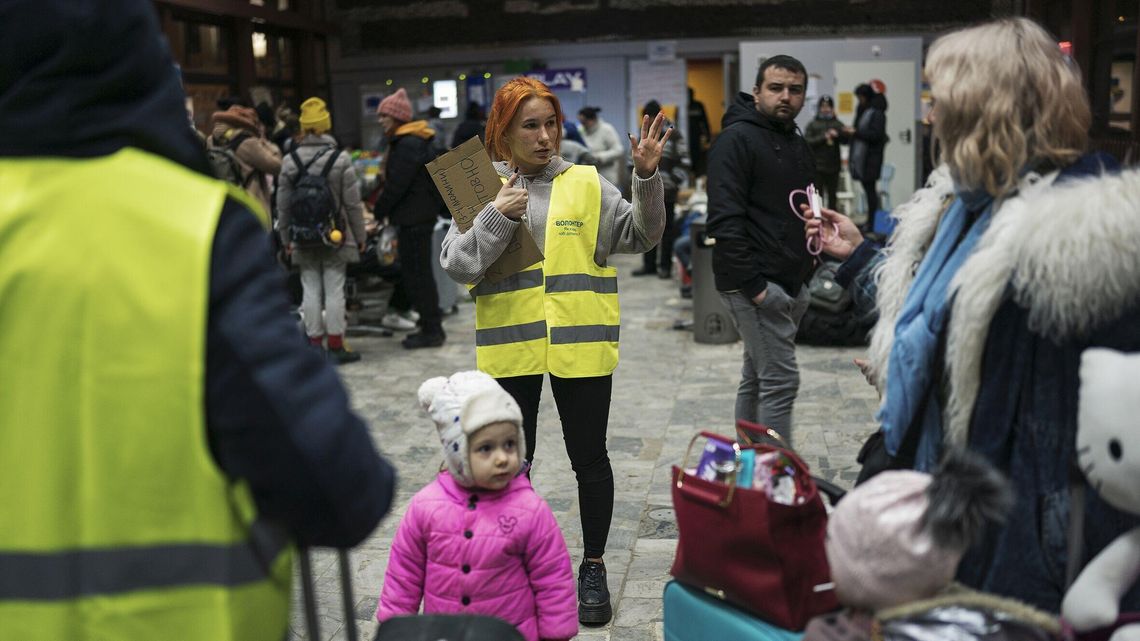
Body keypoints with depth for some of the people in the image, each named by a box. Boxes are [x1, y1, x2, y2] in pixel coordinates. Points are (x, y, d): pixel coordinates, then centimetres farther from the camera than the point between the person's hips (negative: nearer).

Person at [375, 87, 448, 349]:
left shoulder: (409, 145, -17)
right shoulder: (404, 142, 17)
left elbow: (396, 185, -20)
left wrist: (379, 210, -10)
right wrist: (385, 210, 12)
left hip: (415, 218, -11)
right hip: (414, 216, 11)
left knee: (417, 274, -6)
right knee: (416, 272, 15)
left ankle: (432, 330, 0)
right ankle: (430, 326, 22)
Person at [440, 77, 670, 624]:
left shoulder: (587, 184, 3)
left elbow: (641, 235, -3)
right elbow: (456, 266, -5)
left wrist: (647, 177, -16)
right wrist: (496, 217, -16)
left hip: (579, 343, 0)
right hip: (510, 344, 1)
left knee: (589, 457, 8)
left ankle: (594, 567, 25)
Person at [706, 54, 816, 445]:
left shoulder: (797, 144, 17)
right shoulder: (737, 139, -11)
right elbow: (724, 220, -20)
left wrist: (808, 263, 12)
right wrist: (753, 286, -22)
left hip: (789, 284, 9)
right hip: (756, 284, -9)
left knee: (757, 379, 16)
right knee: (781, 381, -9)